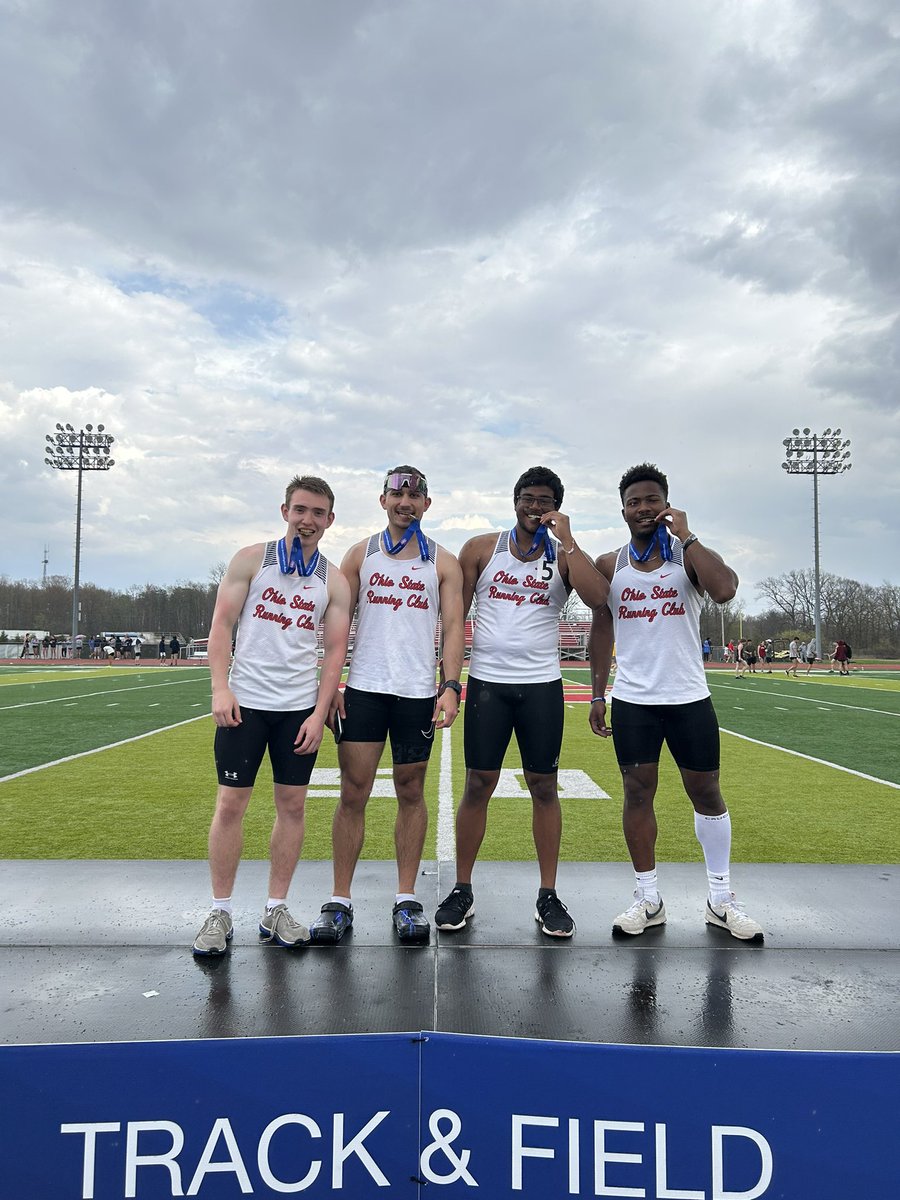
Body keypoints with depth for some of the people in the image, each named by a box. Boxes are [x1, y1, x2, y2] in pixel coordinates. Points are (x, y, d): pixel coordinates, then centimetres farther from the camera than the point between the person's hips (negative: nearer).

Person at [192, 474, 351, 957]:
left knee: (292, 805, 6)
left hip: (300, 708, 2)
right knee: (231, 803, 0)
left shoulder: (333, 580, 5)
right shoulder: (251, 559, 2)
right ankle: (220, 913, 13)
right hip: (245, 702, -2)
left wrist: (319, 713, -5)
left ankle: (275, 911, 18)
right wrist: (221, 689, -12)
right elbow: (222, 624, -2)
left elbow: (335, 650, 3)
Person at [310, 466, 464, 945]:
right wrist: (330, 684, -2)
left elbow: (453, 627, 0)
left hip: (418, 694, 0)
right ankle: (339, 901, 11)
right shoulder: (361, 554, 9)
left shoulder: (443, 562, 7)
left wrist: (451, 686, -13)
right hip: (363, 689, 0)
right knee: (353, 793, 1)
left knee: (411, 792, 7)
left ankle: (406, 899, 18)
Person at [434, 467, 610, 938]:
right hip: (487, 682, 0)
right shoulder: (481, 549, 5)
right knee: (477, 786, 3)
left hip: (542, 685, 1)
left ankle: (548, 896, 18)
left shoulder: (563, 557, 5)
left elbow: (598, 598, -15)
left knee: (543, 787, 6)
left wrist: (566, 541, -14)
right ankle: (462, 891, 17)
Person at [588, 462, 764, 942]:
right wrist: (597, 695, 6)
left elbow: (724, 590, -22)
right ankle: (648, 899, 18)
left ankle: (721, 901, 22)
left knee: (706, 793, 7)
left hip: (689, 698, -1)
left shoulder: (689, 553, 0)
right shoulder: (609, 565, 6)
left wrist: (686, 535, -17)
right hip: (632, 701, 1)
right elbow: (601, 632, 10)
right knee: (638, 792, 4)